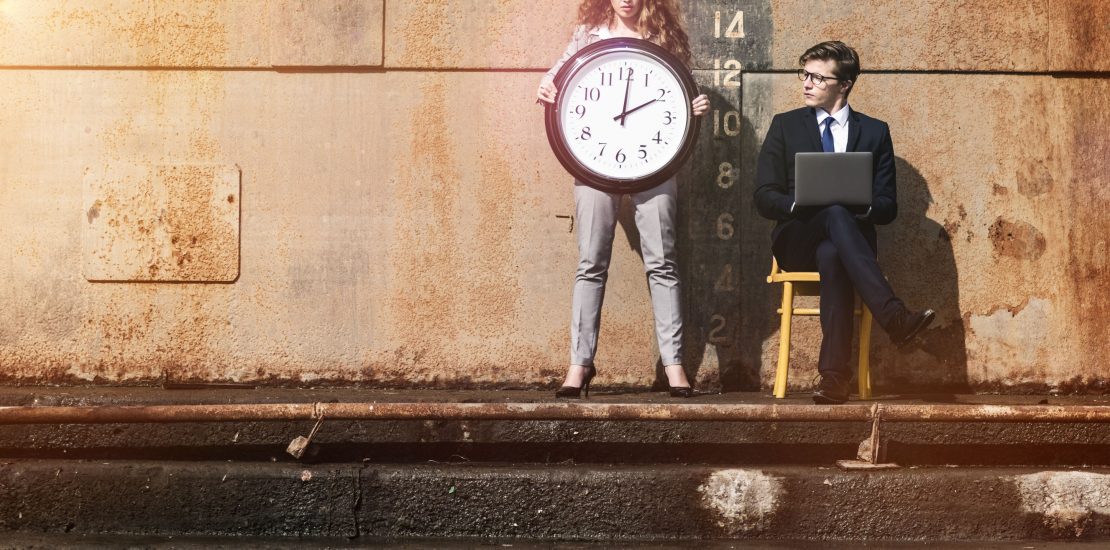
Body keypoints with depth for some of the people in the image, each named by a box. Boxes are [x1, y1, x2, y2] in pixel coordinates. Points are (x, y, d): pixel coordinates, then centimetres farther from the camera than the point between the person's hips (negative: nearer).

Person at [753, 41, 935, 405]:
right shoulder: (785, 126, 15)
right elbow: (765, 198, 5)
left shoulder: (874, 132, 14)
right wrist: (803, 204, -16)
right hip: (797, 241, 0)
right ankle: (894, 317, -49)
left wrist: (858, 205, -15)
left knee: (832, 256, -40)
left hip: (844, 240, 0)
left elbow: (887, 207, 9)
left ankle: (833, 374, -46)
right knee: (835, 214, -36)